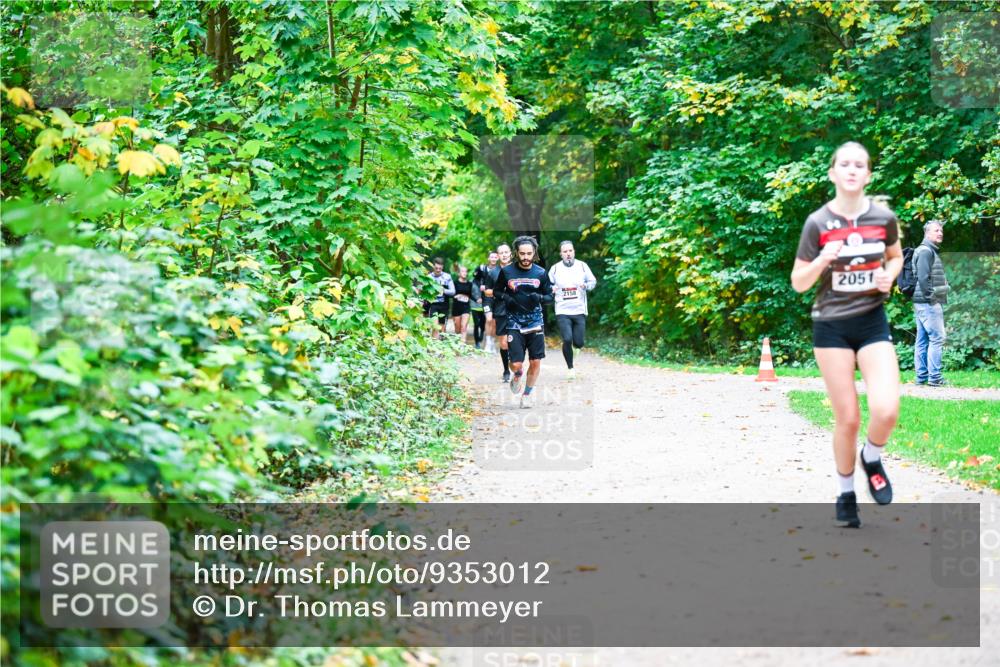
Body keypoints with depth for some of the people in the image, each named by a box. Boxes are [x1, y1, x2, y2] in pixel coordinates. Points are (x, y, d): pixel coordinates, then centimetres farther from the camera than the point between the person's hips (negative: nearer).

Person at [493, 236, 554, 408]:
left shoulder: (540, 273, 0)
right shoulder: (506, 271, -3)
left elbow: (550, 296, 7)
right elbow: (496, 292, 9)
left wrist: (539, 298, -14)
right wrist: (505, 298, -13)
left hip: (535, 322, 1)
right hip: (514, 323, -1)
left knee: (535, 362, 2)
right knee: (516, 364, -8)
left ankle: (527, 393, 25)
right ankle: (518, 375, 31)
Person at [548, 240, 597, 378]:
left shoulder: (582, 266, 2)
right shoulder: (555, 268, 1)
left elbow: (593, 281, 8)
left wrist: (585, 285, -13)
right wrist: (551, 288, -12)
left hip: (579, 310, 1)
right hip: (562, 311, -1)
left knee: (578, 343, 0)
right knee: (567, 340, -14)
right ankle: (570, 368, 5)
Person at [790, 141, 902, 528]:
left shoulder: (884, 218, -2)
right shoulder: (818, 223, -8)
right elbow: (798, 283, -3)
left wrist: (889, 276, -4)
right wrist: (822, 260, -22)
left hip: (872, 322, 1)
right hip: (831, 326, -1)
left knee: (887, 410, -17)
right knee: (847, 418, 0)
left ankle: (872, 459, 17)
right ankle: (846, 493, 23)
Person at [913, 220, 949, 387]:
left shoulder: (931, 251, 20)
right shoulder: (925, 251, -12)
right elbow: (923, 277, -21)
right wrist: (930, 297, -18)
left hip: (922, 303, 11)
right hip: (929, 303, -11)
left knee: (923, 340, 10)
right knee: (937, 338, -10)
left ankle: (922, 376, 13)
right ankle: (934, 378, -11)